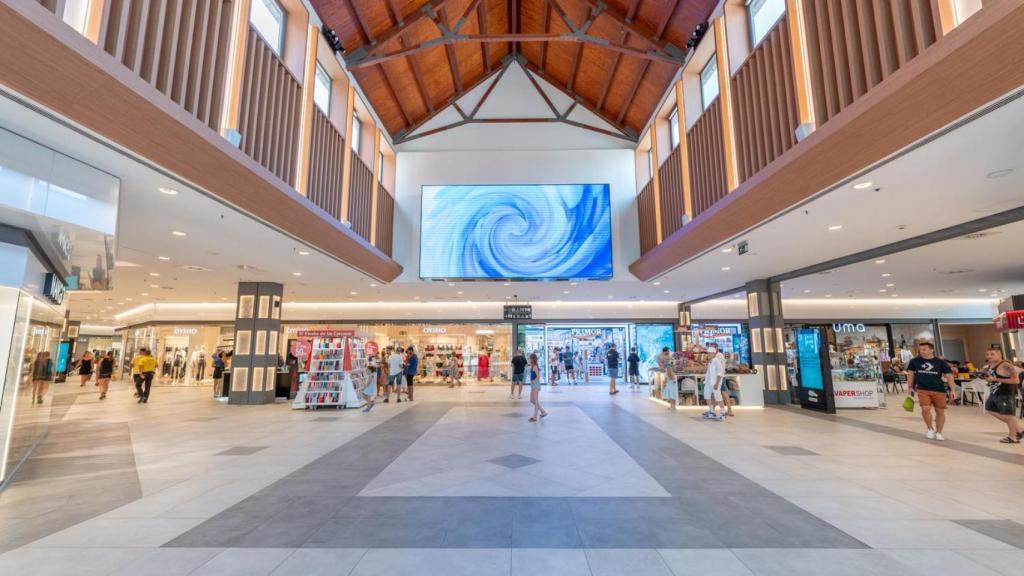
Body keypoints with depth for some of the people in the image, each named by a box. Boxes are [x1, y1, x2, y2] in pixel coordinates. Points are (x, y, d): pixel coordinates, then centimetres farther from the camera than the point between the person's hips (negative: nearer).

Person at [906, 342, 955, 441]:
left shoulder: (940, 362, -1)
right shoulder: (915, 361, 1)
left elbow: (949, 375, 1)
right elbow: (910, 373, 13)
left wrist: (952, 390, -7)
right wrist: (910, 386, 10)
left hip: (939, 390, 1)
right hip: (922, 389, -1)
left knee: (940, 411, 8)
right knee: (925, 409, -13)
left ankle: (939, 432, 24)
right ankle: (930, 429, 11)